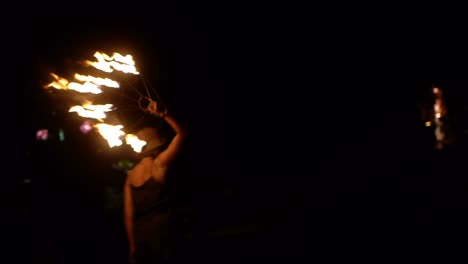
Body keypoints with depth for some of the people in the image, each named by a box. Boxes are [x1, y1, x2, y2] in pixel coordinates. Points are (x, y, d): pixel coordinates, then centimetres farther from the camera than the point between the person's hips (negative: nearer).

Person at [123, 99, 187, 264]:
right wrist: (160, 114, 1)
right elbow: (181, 133, 0)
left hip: (140, 236, 6)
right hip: (162, 230, -6)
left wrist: (133, 246, 11)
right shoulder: (159, 164, -6)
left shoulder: (130, 176, 9)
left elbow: (128, 215, 7)